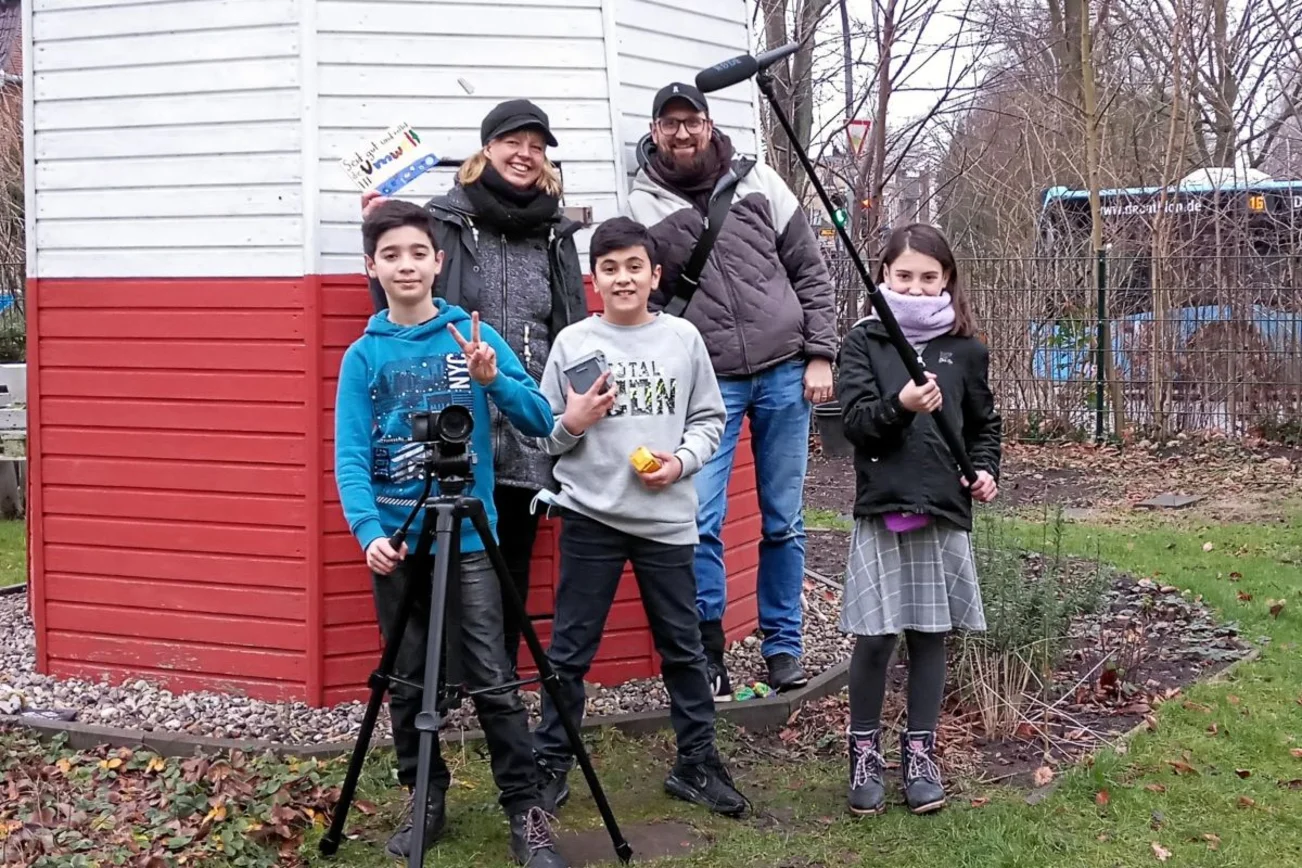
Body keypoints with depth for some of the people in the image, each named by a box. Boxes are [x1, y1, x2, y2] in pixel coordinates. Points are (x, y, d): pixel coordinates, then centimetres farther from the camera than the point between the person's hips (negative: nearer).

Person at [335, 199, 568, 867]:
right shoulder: (363, 356, 1)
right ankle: (428, 802, 24)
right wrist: (368, 530, -23)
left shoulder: (474, 335, 1)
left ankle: (525, 811, 5)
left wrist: (493, 380, -19)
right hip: (396, 541, 1)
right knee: (408, 682, 10)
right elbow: (350, 457, -7)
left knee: (492, 680, -4)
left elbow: (542, 422, -2)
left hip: (468, 536, -1)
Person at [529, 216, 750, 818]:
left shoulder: (683, 338, 3)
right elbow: (543, 435, 3)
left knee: (683, 646, 10)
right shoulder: (572, 343, -1)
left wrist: (682, 460, -9)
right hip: (589, 517, -1)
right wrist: (571, 423, -16)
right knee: (570, 650, 5)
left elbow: (709, 419, 7)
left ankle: (697, 764, 23)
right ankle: (550, 766, 18)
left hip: (666, 518, 1)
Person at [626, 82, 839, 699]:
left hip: (783, 373, 2)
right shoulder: (644, 207, 3)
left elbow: (810, 273, 8)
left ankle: (783, 646, 21)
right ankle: (707, 650, 6)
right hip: (707, 381, -1)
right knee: (701, 520, -9)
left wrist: (819, 354, 1)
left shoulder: (758, 183, 6)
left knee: (783, 520, 8)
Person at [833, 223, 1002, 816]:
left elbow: (985, 423, 19)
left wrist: (986, 468, 2)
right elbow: (855, 420, -9)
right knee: (873, 638, -1)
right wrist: (901, 405, -27)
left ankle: (920, 754, 21)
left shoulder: (965, 349, 8)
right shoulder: (864, 341, 1)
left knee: (931, 635, 9)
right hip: (881, 511, -2)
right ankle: (865, 754, 16)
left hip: (944, 512, 2)